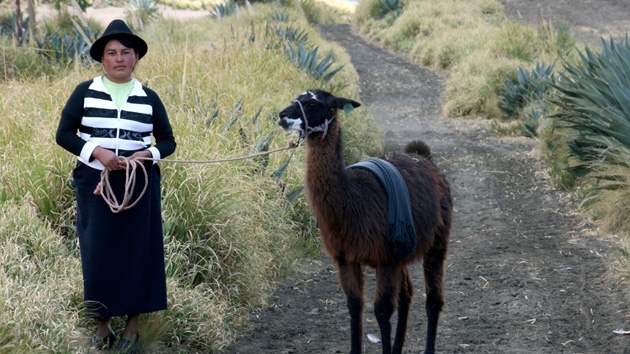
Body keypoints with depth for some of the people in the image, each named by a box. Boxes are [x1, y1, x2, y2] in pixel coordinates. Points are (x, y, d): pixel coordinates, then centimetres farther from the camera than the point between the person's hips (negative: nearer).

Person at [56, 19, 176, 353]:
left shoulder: (149, 98, 4)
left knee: (137, 250, 2)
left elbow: (168, 141, 9)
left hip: (139, 185, 1)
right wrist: (96, 152, -16)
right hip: (95, 184, -1)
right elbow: (64, 134, -1)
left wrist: (147, 154, -12)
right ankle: (102, 325, 13)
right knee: (99, 251, 1)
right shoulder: (85, 92, 1)